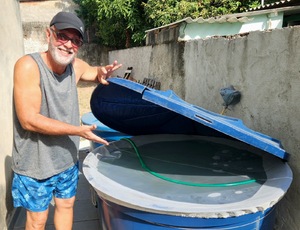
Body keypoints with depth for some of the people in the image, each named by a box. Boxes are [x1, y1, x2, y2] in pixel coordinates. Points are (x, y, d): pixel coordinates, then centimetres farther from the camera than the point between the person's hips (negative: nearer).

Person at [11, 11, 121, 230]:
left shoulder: (76, 66, -6)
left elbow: (93, 72, 18)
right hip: (36, 162, -5)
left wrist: (102, 72, -8)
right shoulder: (28, 65, -24)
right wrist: (78, 130, -24)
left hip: (67, 157, 6)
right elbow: (29, 120, -27)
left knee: (66, 205, 21)